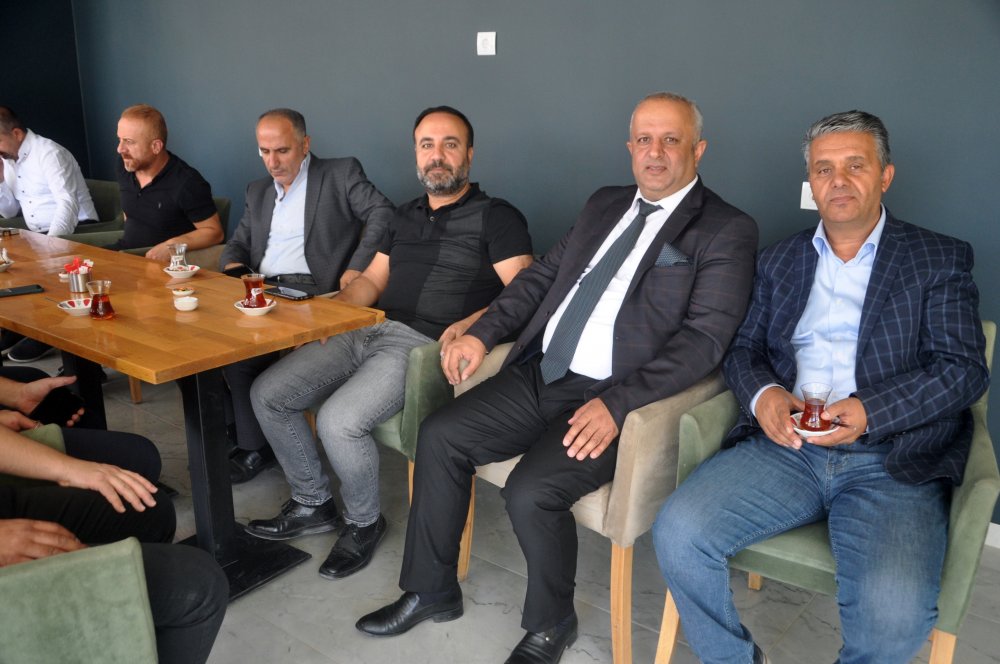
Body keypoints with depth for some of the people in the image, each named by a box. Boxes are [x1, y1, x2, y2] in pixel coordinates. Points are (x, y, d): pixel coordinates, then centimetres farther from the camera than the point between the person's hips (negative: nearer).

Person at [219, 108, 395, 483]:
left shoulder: (341, 174, 4)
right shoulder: (258, 191, 25)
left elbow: (383, 214, -9)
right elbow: (237, 245, 24)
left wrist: (356, 268, -20)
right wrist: (234, 269, 0)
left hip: (310, 291, -6)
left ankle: (255, 447, -8)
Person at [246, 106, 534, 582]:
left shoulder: (497, 218, 1)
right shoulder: (406, 217, 23)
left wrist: (470, 324, -26)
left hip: (423, 344, -7)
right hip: (366, 330, 7)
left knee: (339, 419, -28)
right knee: (267, 394, -2)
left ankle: (363, 522, 1)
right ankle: (313, 504, 16)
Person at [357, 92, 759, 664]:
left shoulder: (728, 231, -5)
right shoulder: (605, 205, 16)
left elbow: (704, 337, -15)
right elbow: (543, 275, 19)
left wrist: (617, 404, -25)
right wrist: (482, 334, 5)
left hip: (613, 395, -7)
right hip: (541, 374, 7)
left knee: (531, 492, -24)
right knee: (440, 435, -4)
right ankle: (432, 591, 15)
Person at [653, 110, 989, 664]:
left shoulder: (940, 260, 9)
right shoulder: (779, 261, 19)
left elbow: (965, 369, 0)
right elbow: (743, 349, 15)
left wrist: (869, 411, -16)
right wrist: (762, 394, -9)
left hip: (892, 462, -2)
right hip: (784, 447, 3)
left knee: (894, 611, -29)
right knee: (677, 531, -21)